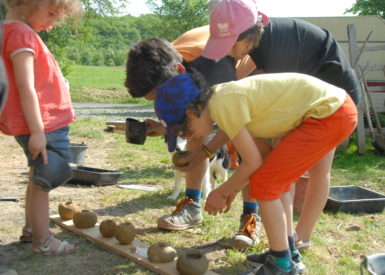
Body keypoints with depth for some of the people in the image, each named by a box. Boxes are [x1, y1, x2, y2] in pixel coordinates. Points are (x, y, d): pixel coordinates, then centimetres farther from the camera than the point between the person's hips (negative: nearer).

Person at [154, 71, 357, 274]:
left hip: (332, 115, -10)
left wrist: (222, 193, 3)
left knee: (264, 183, -5)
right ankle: (288, 252, 29)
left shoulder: (223, 105, -16)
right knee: (276, 177, 19)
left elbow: (253, 162, -11)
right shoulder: (226, 97, 12)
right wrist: (233, 189, 19)